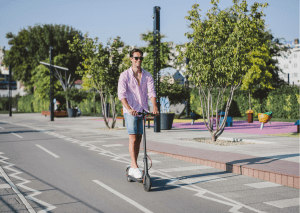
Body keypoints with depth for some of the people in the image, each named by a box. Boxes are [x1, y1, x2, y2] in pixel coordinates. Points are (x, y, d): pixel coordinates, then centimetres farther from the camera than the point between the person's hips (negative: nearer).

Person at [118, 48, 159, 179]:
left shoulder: (147, 76, 5)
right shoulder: (125, 75, -5)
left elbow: (151, 92, -4)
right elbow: (121, 94, -15)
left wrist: (155, 107, -22)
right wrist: (129, 109, -30)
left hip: (143, 111, 4)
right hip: (130, 111, -4)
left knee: (139, 139, 7)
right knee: (133, 138, -11)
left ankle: (133, 168, 16)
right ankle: (134, 167, -11)